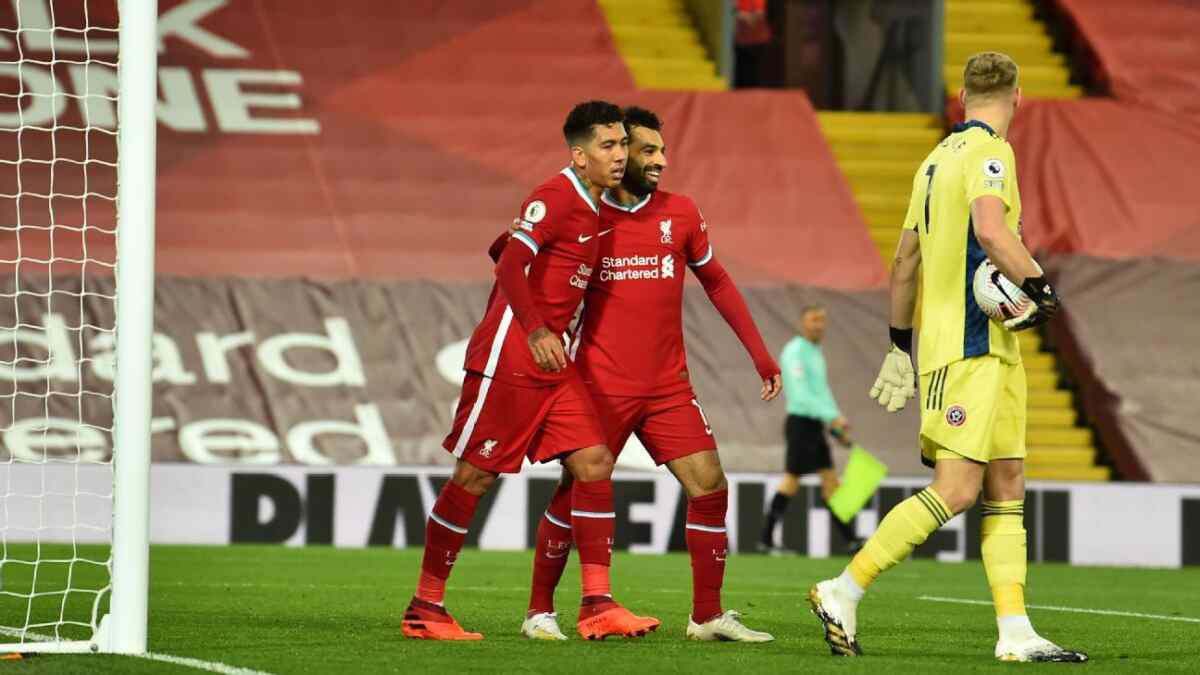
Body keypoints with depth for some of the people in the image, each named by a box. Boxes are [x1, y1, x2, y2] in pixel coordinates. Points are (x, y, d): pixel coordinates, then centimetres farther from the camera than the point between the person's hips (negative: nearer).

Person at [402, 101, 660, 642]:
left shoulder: (590, 209, 14)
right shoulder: (555, 198, -14)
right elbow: (510, 266, -25)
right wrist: (536, 331, -34)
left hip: (550, 361, 9)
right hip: (508, 357, -9)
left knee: (594, 464, -2)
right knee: (474, 476, -3)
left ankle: (596, 606, -4)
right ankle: (425, 608, 6)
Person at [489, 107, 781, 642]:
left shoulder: (680, 214, 6)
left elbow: (716, 281, 16)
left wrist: (759, 353, 14)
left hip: (669, 386, 3)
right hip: (602, 386, -3)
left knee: (710, 487, -4)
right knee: (575, 490, -5)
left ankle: (707, 615, 6)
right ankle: (539, 612, 9)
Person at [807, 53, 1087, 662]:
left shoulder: (939, 158, 18)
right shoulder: (989, 152, -8)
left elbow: (905, 261, 22)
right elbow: (989, 229, -27)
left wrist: (900, 344, 28)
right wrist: (1039, 286, -16)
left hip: (991, 349, 10)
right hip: (968, 344, -10)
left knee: (1007, 487, 5)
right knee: (956, 488, -12)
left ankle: (1016, 633, 0)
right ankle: (843, 593, -8)